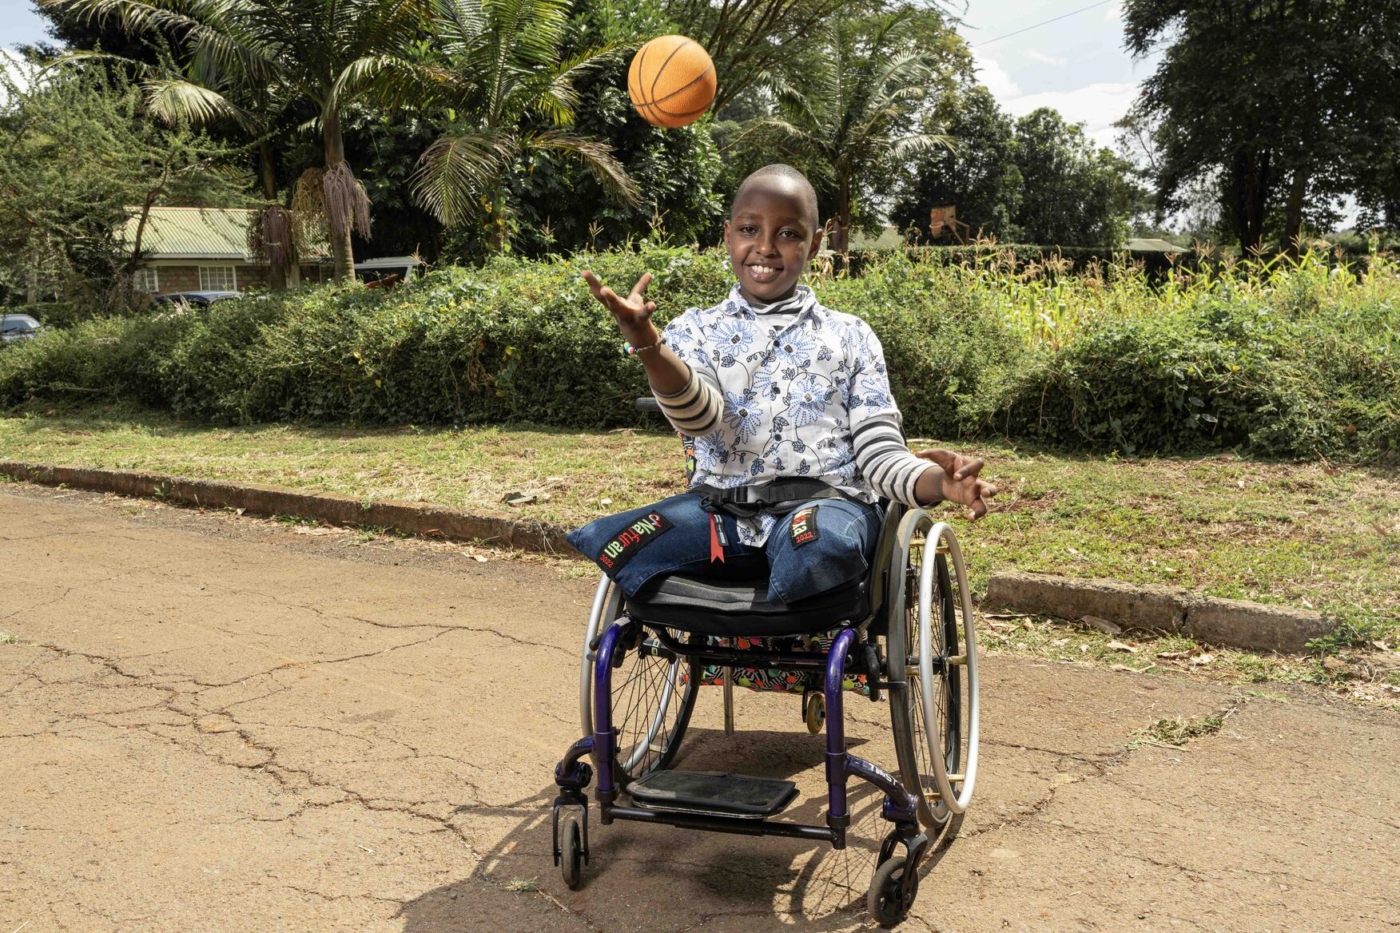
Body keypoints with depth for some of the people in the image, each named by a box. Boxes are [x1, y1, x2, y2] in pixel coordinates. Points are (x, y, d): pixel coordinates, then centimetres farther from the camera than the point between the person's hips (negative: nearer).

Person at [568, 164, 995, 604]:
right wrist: (646, 344, -31)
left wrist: (940, 482, -18)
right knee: (611, 542, -27)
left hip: (827, 503, 0)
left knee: (821, 544, -37)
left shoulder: (850, 336, 12)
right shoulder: (695, 330, 11)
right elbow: (699, 418, -11)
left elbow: (881, 456, 5)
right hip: (721, 510, 1)